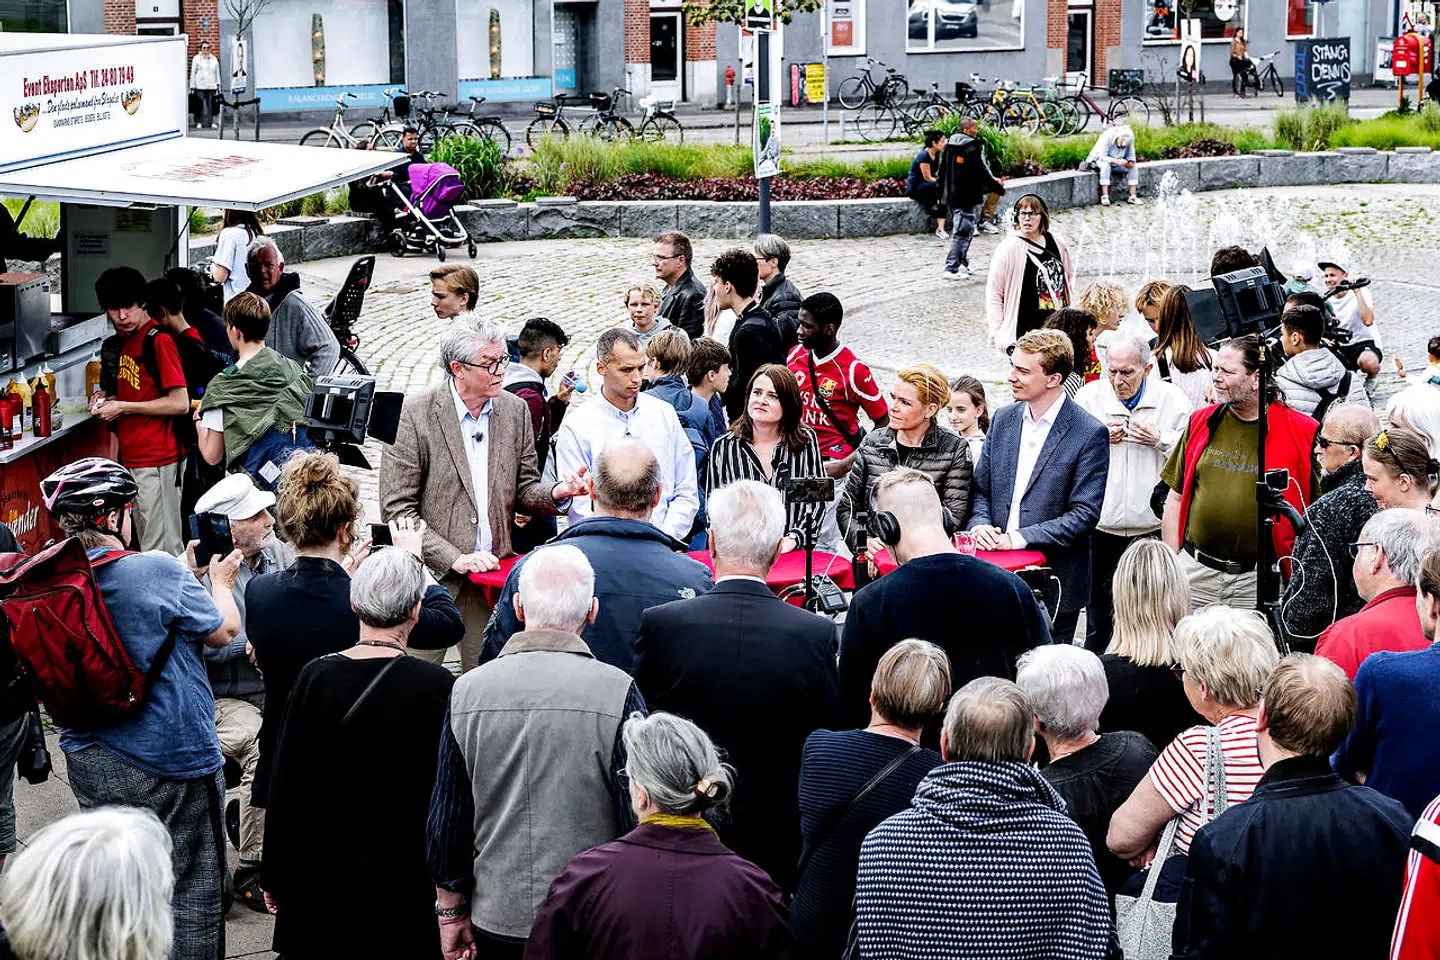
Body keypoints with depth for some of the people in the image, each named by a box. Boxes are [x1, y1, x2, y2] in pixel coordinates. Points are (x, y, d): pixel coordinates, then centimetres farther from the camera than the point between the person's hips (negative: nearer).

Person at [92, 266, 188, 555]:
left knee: (160, 549, -8)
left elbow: (179, 403, -18)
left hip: (156, 459, -9)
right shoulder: (125, 341, 15)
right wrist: (108, 399, 10)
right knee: (147, 543, 13)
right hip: (132, 457, 9)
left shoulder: (159, 341, -13)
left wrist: (123, 407, -14)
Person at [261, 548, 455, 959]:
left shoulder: (316, 676, -6)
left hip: (319, 878, 2)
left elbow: (285, 786, -1)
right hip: (402, 878, -2)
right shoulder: (437, 686, -11)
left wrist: (274, 875, 9)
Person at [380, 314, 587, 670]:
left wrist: (556, 493, -10)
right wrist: (454, 558, -15)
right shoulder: (414, 414, -9)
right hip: (431, 574, -4)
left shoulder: (515, 410, 6)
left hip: (491, 570, 4)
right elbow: (396, 508, -10)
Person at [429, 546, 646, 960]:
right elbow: (640, 819, -10)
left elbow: (445, 821, 2)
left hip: (496, 920, 3)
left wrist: (451, 911, 14)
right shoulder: (617, 692, -13)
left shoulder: (467, 691, -4)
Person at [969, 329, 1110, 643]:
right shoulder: (1004, 420, 9)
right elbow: (981, 490, 15)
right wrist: (980, 525, -7)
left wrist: (1019, 538, -19)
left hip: (1053, 588, -5)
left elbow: (1085, 515, -14)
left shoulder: (1090, 434, -10)